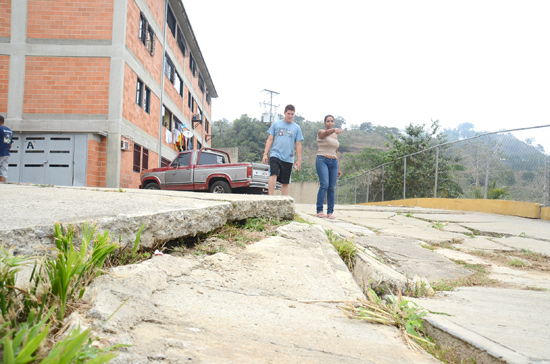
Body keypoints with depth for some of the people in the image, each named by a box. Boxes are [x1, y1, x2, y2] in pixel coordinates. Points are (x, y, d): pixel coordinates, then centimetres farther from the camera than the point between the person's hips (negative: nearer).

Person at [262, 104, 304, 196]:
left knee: (285, 183, 4)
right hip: (275, 155, -1)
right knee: (274, 174, -23)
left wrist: (299, 160, 6)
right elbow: (270, 139, 9)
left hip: (288, 158, 2)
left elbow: (298, 145, 11)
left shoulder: (297, 128, 11)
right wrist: (265, 154, 1)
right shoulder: (276, 124, 9)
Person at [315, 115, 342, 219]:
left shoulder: (335, 136, 19)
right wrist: (335, 130, -49)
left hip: (333, 163, 6)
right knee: (324, 185, -20)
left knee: (331, 188, 0)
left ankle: (330, 212, 5)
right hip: (322, 161, -5)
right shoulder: (321, 132, 0)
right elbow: (326, 133, -27)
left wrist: (338, 168, 16)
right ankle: (319, 211, -18)